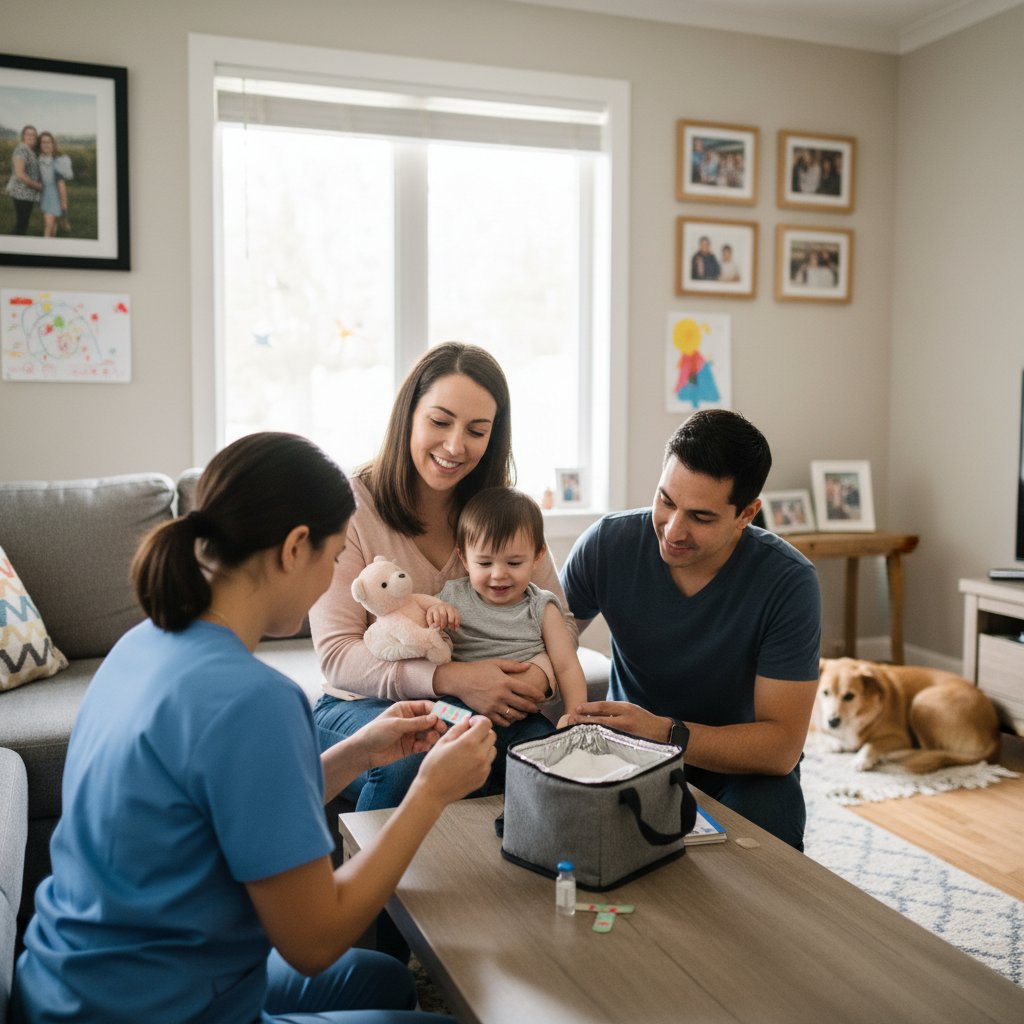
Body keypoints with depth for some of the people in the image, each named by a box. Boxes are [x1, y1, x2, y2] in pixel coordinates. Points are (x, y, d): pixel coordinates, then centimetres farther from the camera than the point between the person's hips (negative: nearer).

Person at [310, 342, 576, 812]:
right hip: (362, 705, -3)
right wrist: (450, 677, -29)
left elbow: (560, 619, 2)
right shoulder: (349, 507, -10)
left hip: (481, 704, 3)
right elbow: (337, 655, -15)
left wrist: (540, 672, -21)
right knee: (412, 757, -35)